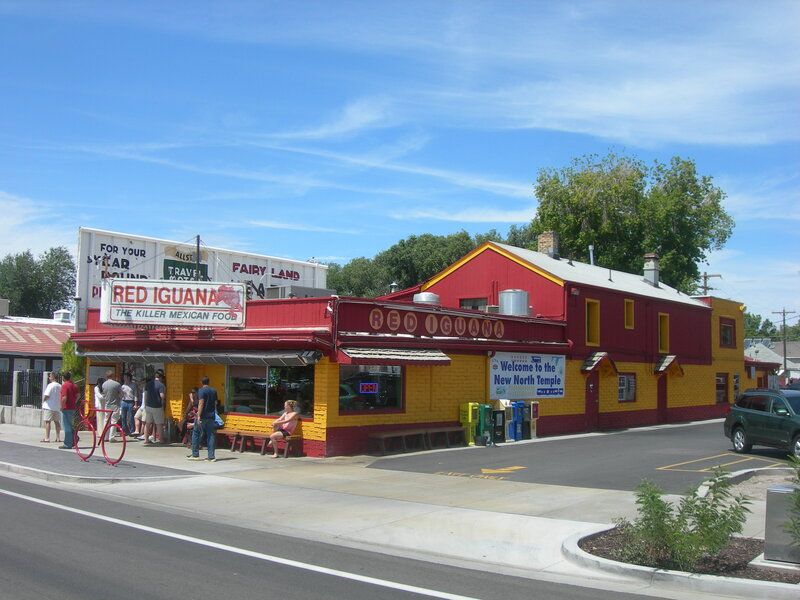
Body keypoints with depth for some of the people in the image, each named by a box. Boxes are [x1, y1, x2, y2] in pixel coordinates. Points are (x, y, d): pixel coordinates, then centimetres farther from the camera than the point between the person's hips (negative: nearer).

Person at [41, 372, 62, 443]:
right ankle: (58, 437, 15)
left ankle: (47, 438, -7)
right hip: (57, 407, 7)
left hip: (49, 406, -7)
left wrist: (43, 401, 0)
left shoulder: (50, 385, -13)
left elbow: (46, 396, -17)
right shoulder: (60, 386, 8)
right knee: (57, 422, 11)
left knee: (47, 421, -4)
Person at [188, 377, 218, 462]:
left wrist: (199, 416, -19)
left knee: (196, 434, 8)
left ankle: (195, 454, 11)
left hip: (203, 416, -5)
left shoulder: (201, 391, -9)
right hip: (211, 416, 5)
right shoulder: (214, 391, 10)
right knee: (210, 435, 5)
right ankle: (211, 456, 1)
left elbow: (201, 403, -17)